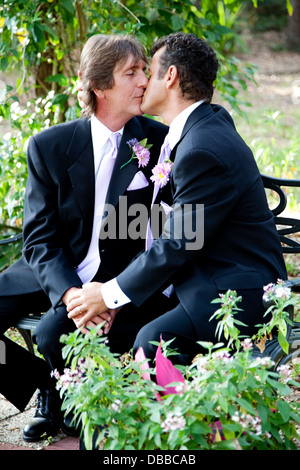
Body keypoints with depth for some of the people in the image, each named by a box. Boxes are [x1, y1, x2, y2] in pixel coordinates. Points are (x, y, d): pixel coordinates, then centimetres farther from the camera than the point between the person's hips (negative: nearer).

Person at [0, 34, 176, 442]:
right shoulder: (49, 147, -5)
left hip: (118, 280, -2)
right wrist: (69, 292, -26)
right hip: (55, 272, 2)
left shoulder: (158, 141, -4)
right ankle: (41, 382, 9)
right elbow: (41, 239, -6)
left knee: (56, 332, -29)